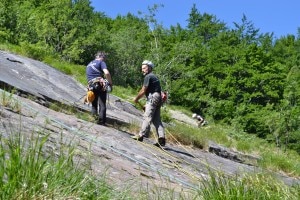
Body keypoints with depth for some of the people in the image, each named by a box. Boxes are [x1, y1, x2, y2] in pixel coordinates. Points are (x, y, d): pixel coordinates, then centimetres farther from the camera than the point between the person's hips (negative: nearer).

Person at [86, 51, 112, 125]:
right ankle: (101, 121, -6)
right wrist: (111, 83, -6)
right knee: (102, 104, -1)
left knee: (94, 104, 18)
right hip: (100, 84, -5)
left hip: (91, 86, 6)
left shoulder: (89, 64, 26)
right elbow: (107, 73, -13)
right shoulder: (101, 62, 3)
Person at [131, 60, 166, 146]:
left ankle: (141, 135, -16)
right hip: (158, 98, 9)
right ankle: (161, 138, -3)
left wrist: (136, 99, 6)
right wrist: (147, 104, 21)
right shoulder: (154, 77, 25)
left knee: (147, 117, -12)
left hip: (152, 98, -9)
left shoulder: (148, 76, -4)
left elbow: (143, 91, -7)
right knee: (156, 119, 5)